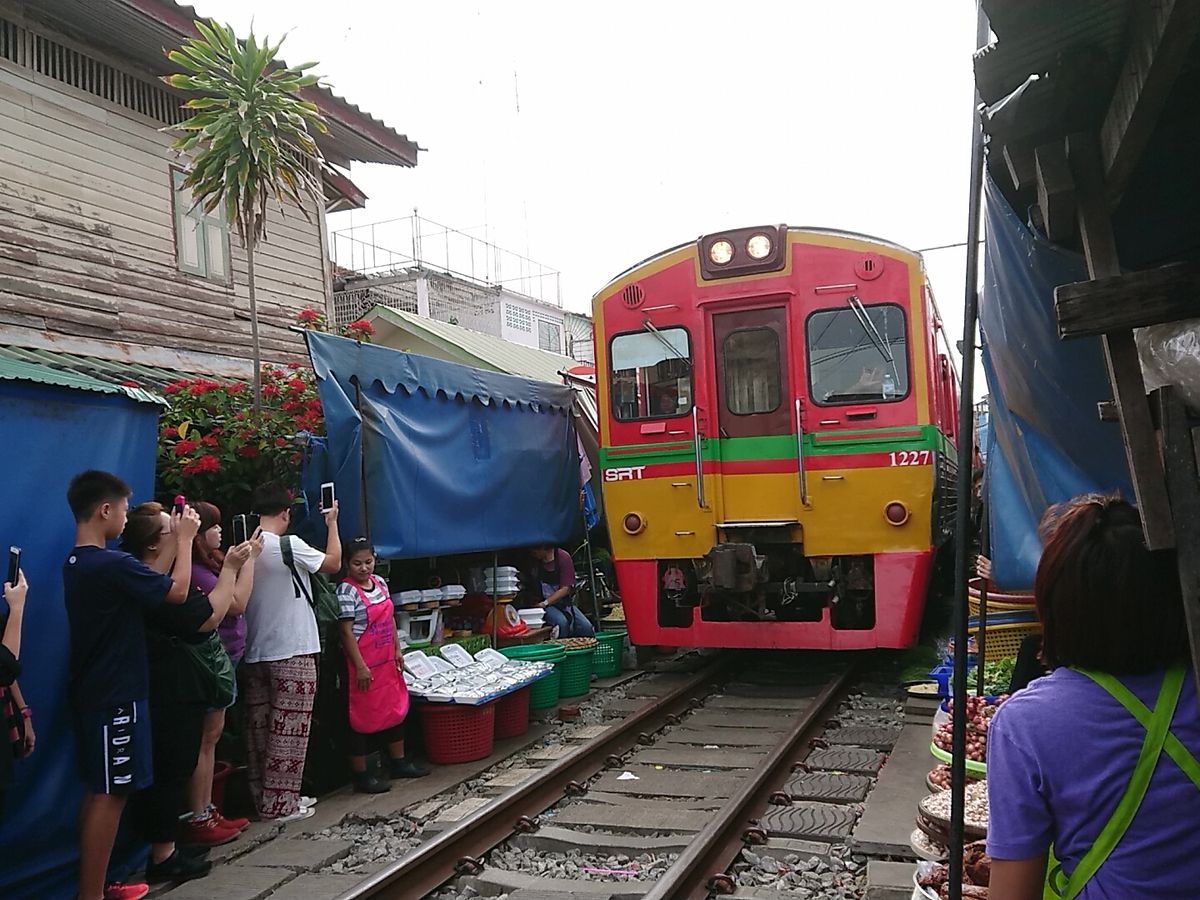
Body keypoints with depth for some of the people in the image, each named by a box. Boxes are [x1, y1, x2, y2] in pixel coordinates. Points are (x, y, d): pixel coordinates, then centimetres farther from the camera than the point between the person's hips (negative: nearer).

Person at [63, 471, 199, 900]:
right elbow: (178, 590, -12)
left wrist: (175, 538, 16)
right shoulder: (112, 564, -22)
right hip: (116, 698, -10)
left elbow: (149, 580, 14)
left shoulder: (76, 563, 9)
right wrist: (185, 538, -2)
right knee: (109, 795, -2)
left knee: (98, 792, 16)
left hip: (93, 693, 10)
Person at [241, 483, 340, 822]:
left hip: (254, 653, 7)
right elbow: (333, 562, -1)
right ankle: (280, 803, 5)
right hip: (292, 653, -7)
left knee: (260, 728, 13)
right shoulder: (289, 545, -15)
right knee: (289, 730, 0)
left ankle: (263, 797, 22)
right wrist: (332, 523, 9)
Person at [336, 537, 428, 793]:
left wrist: (397, 649, 12)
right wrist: (360, 666, -19)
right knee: (363, 716, 1)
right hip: (363, 663, -8)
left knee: (395, 708, 16)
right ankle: (361, 775, 12)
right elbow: (346, 631, -18)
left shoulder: (379, 582, 6)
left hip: (386, 660, 8)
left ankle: (398, 762, 31)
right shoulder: (347, 590, -16)